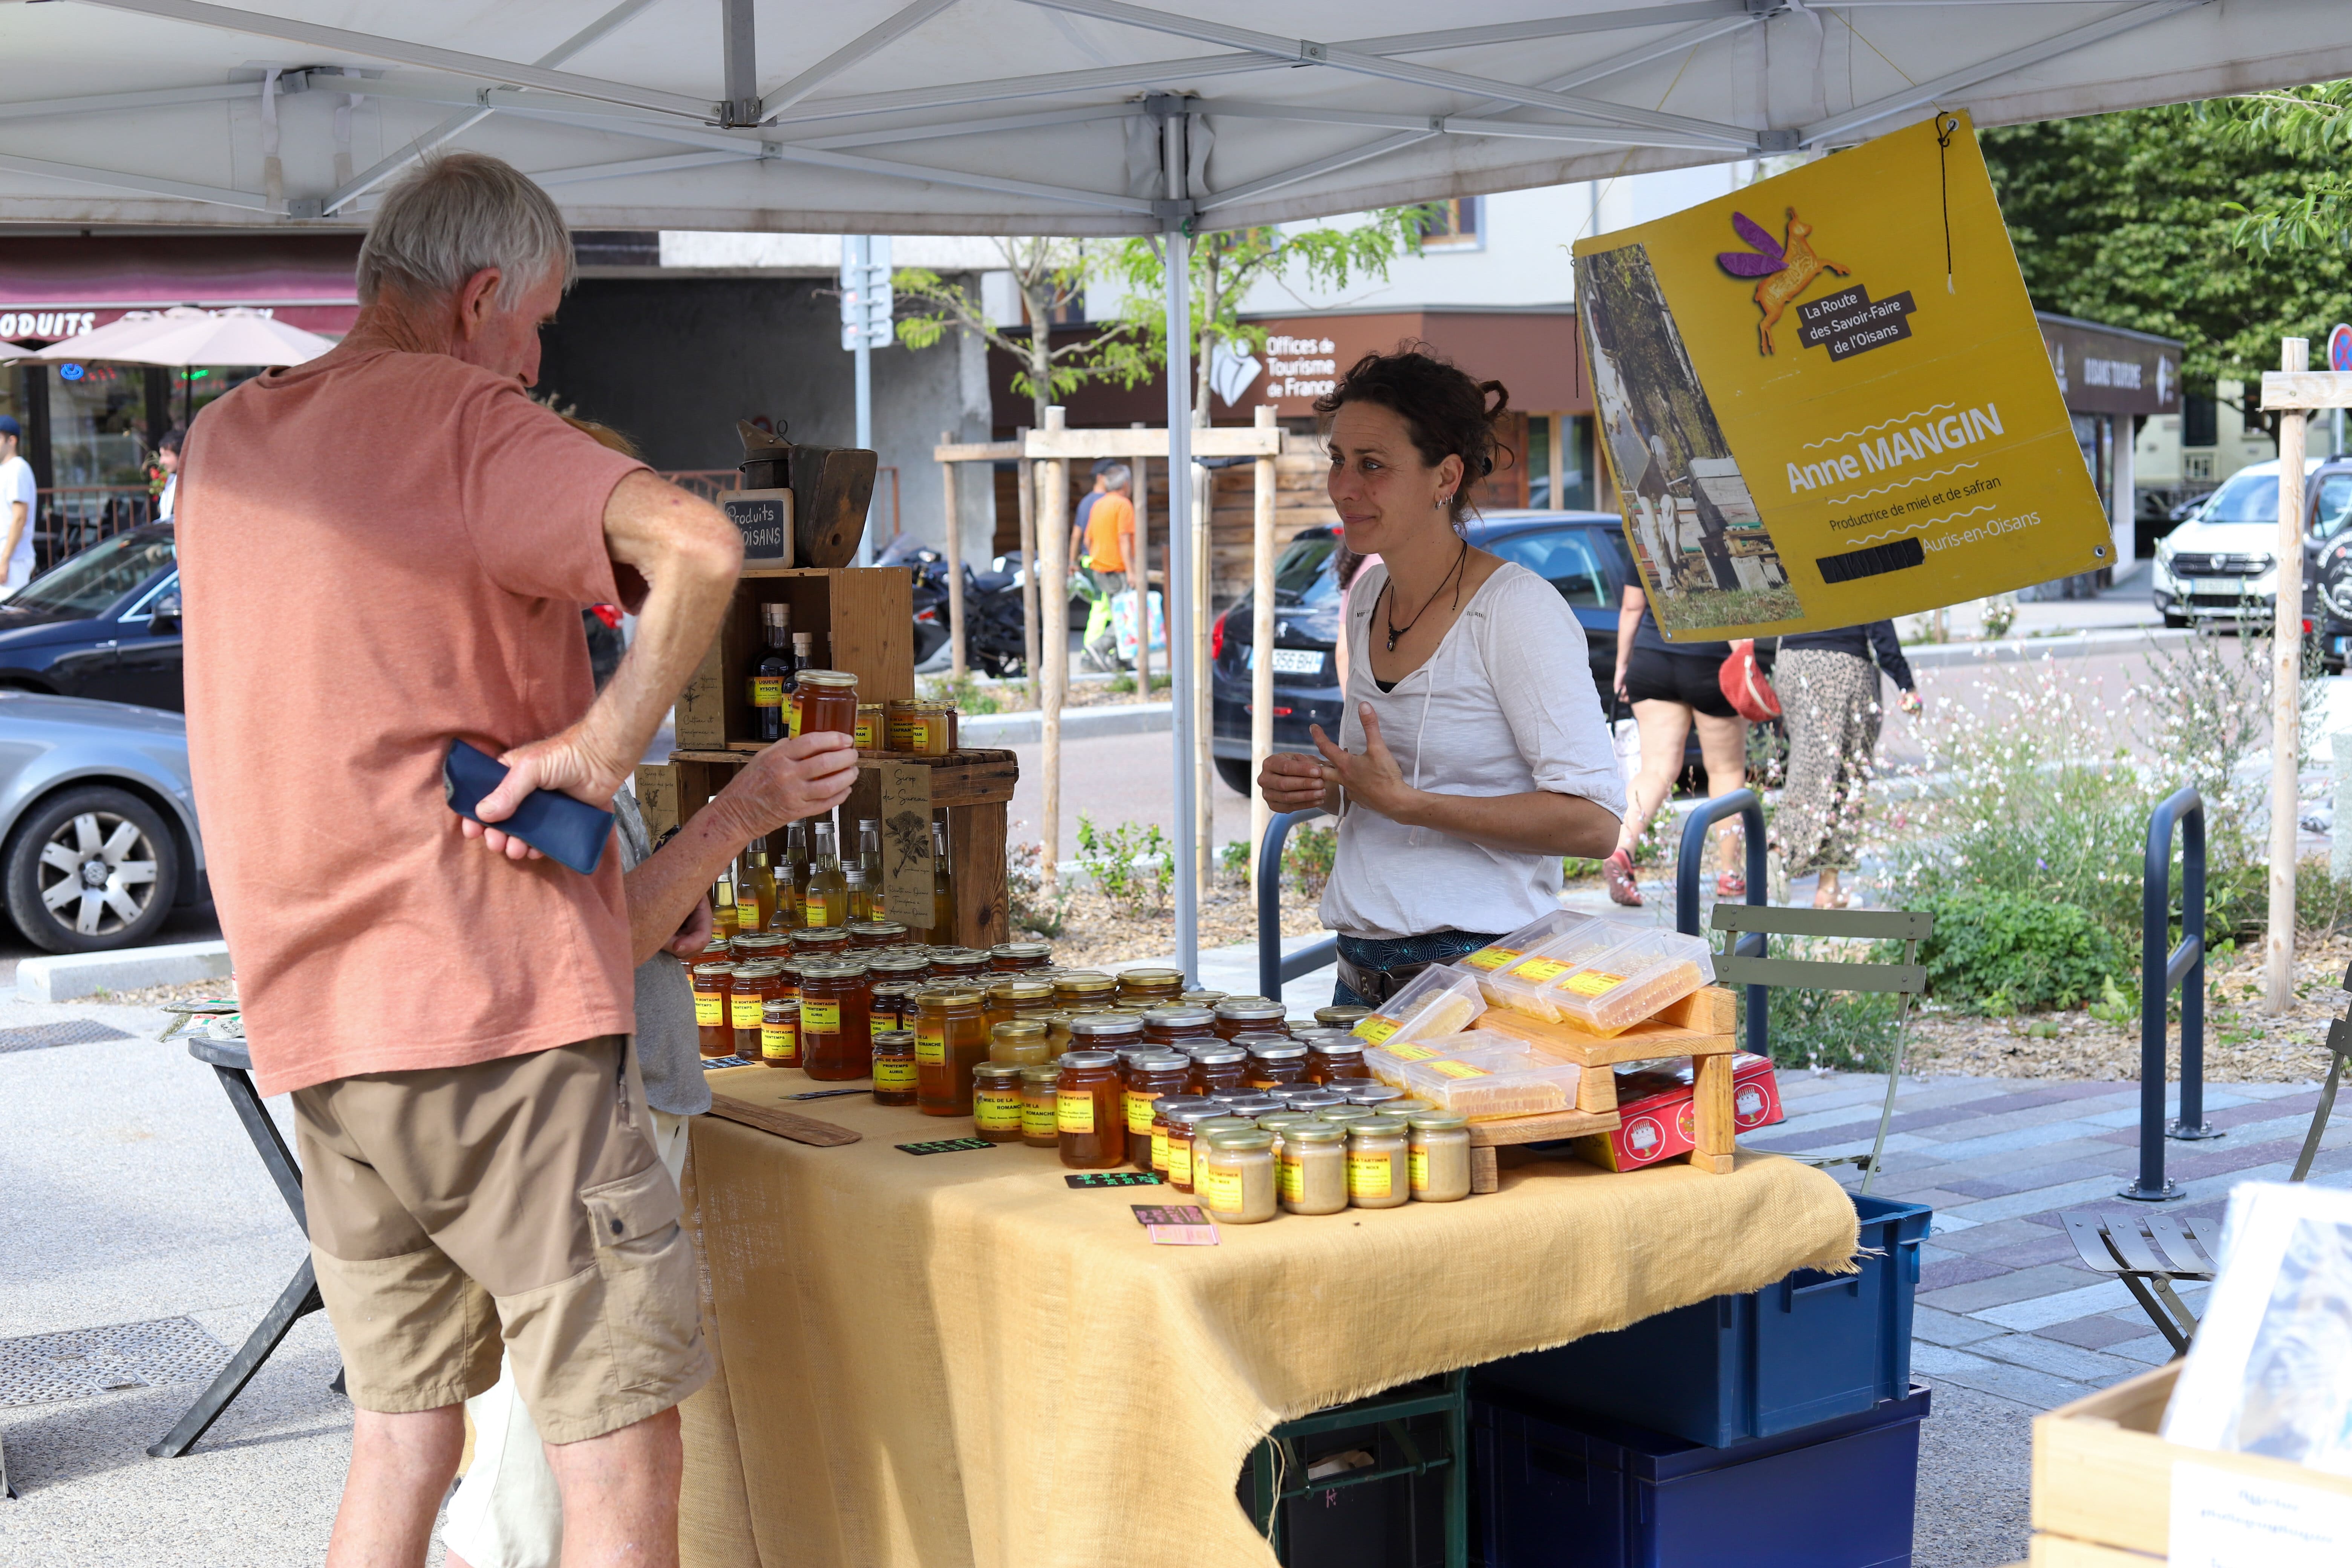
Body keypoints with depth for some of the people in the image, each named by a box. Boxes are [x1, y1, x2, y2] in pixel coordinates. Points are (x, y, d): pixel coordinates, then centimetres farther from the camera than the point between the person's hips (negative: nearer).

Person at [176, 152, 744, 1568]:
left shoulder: (222, 445, 14)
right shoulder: (465, 419, -10)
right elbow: (700, 548, -26)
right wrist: (602, 745, -15)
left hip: (316, 1026, 8)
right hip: (499, 998, -8)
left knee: (404, 1431, 17)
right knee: (619, 1444, -2)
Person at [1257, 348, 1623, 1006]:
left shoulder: (1518, 608, -13)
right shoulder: (1369, 595, 11)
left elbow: (1592, 821, -19)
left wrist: (1406, 802, -22)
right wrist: (1313, 786, 3)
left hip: (1480, 971, -7)